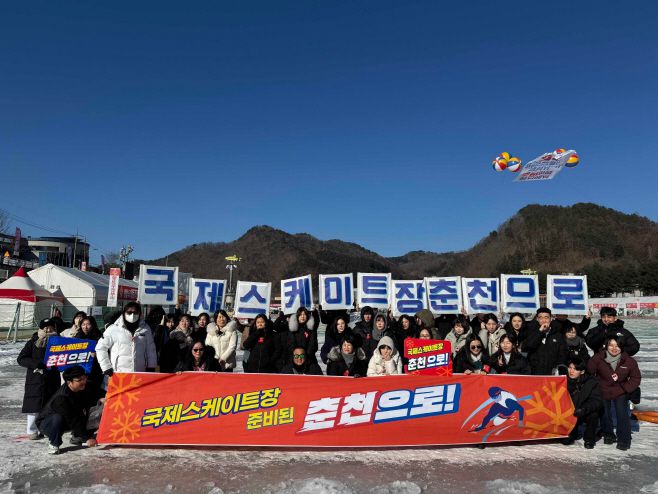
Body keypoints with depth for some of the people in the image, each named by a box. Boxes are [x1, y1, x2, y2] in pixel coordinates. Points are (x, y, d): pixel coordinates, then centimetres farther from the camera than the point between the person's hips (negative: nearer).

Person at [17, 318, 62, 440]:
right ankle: (32, 431, 11)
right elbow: (21, 359, -6)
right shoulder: (32, 342, -2)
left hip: (52, 379, 3)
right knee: (34, 406, 0)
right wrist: (37, 364, -18)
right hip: (36, 379, -3)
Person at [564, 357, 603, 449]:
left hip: (586, 413, -1)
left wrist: (585, 409, -42)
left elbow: (597, 401, -25)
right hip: (570, 414, 1)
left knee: (593, 413, -30)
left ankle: (589, 439, -5)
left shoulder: (591, 382, -16)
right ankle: (571, 434, 10)